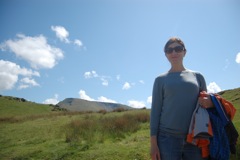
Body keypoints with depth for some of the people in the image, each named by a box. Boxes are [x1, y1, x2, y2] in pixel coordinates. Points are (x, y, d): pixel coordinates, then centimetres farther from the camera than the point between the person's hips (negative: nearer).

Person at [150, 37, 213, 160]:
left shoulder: (197, 76, 10)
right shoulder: (160, 80, 5)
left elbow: (206, 100, 18)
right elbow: (155, 110, 3)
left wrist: (211, 102, -7)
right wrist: (153, 143, -2)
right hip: (167, 138, -2)